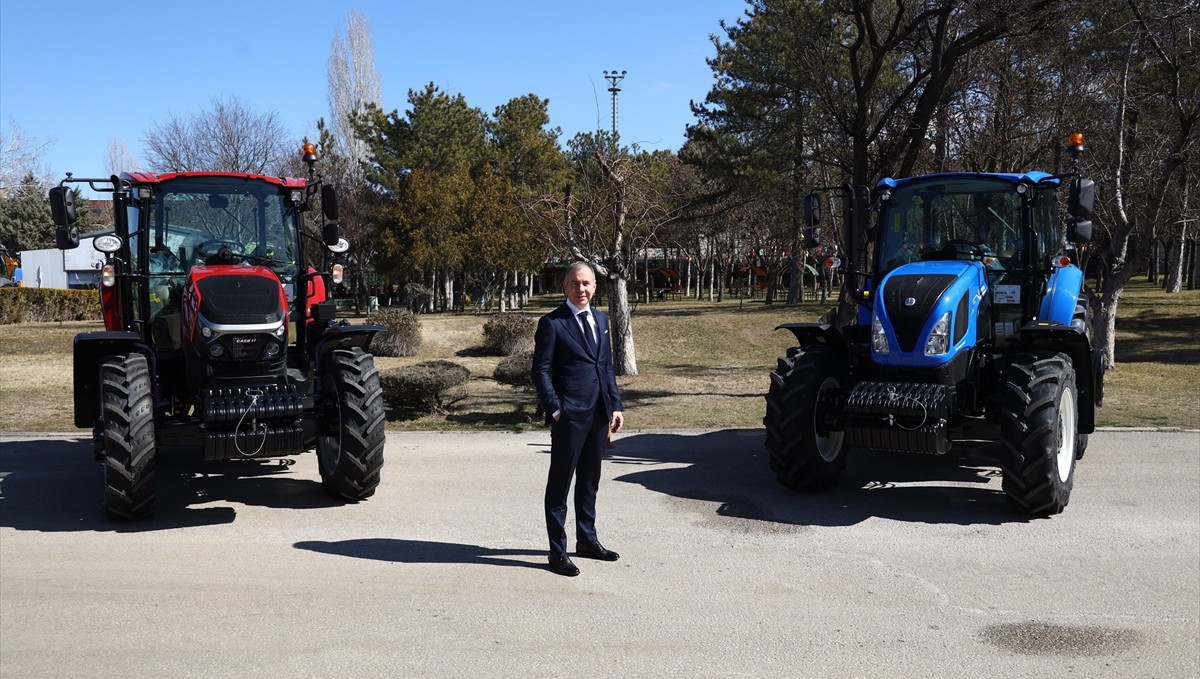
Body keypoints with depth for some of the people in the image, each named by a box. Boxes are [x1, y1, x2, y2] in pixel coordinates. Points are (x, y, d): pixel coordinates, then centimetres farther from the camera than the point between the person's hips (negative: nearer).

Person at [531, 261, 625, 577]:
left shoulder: (601, 320, 14)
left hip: (599, 415, 7)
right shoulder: (551, 323, -6)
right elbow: (540, 371, -8)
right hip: (569, 416, -6)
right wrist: (554, 409, -14)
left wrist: (615, 405, 10)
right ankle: (557, 551, 8)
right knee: (560, 483, 1)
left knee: (590, 480, 17)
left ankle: (587, 539, 30)